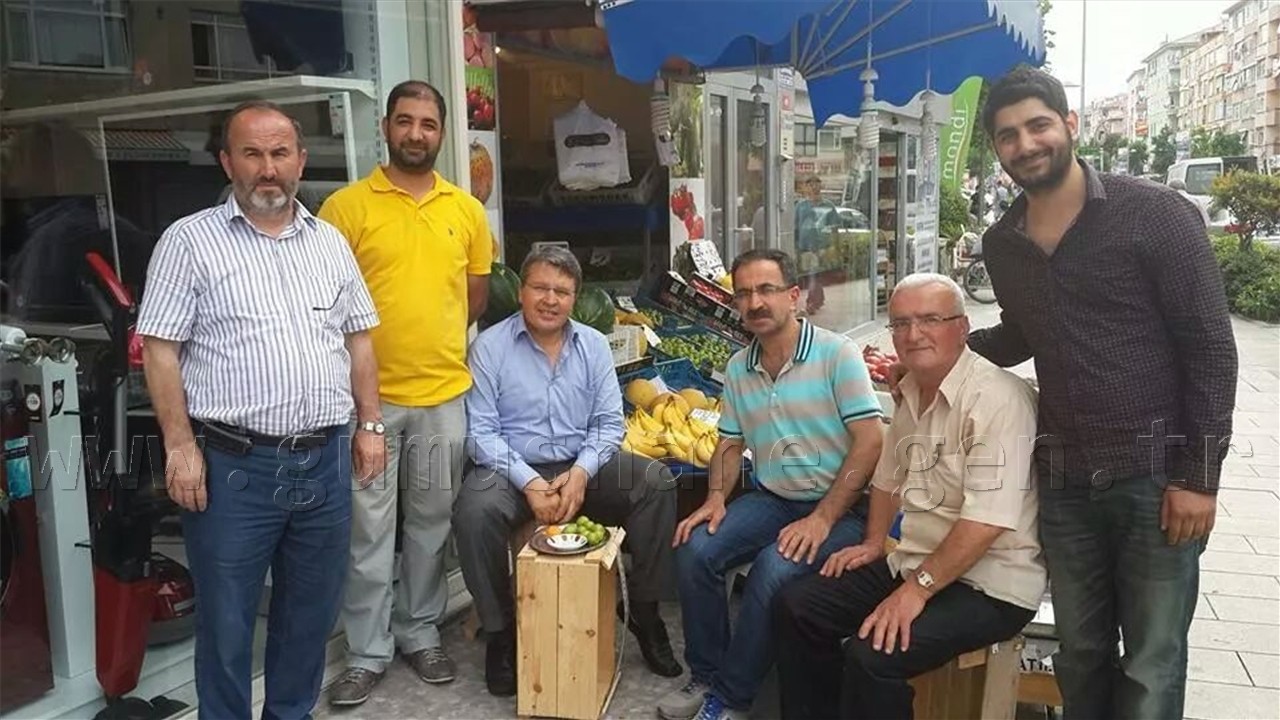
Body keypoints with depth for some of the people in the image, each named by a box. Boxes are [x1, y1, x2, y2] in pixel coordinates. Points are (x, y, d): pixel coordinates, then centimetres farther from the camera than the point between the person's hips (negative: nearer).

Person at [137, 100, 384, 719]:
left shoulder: (330, 243, 10)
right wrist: (180, 446, -11)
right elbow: (160, 350, -5)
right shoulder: (189, 240, -3)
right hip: (233, 466, -4)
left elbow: (357, 339, 14)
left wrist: (368, 424, 8)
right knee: (226, 623, 8)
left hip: (325, 462, 4)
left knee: (311, 615, 17)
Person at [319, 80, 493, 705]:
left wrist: (437, 342, 10)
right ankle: (367, 652, 20)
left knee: (431, 522, 14)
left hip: (445, 394, 3)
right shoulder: (346, 206, -5)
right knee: (368, 529, 5)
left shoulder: (467, 210, 7)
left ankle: (421, 633, 31)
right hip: (369, 395, -3)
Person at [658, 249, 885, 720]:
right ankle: (706, 674, 4)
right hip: (770, 500, 6)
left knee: (773, 569, -30)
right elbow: (730, 445, 15)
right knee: (694, 549, -16)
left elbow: (869, 443, -15)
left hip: (838, 509, -5)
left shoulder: (836, 354, -10)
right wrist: (716, 498, -5)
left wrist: (822, 519, -21)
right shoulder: (738, 368, 7)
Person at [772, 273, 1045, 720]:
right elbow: (889, 477, 24)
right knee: (795, 607, 4)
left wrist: (917, 589, -24)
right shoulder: (911, 394, 10)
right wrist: (874, 543, 13)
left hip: (989, 584, -9)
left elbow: (988, 519, -26)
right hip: (916, 563, 9)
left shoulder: (996, 398, -20)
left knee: (872, 654, -29)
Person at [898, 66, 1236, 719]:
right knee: (1080, 653, 16)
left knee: (1151, 665, 6)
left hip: (1157, 472, -4)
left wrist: (1199, 474, -13)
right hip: (1063, 480, 4)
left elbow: (1210, 347, -9)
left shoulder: (1154, 213, -9)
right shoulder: (1001, 244, 6)